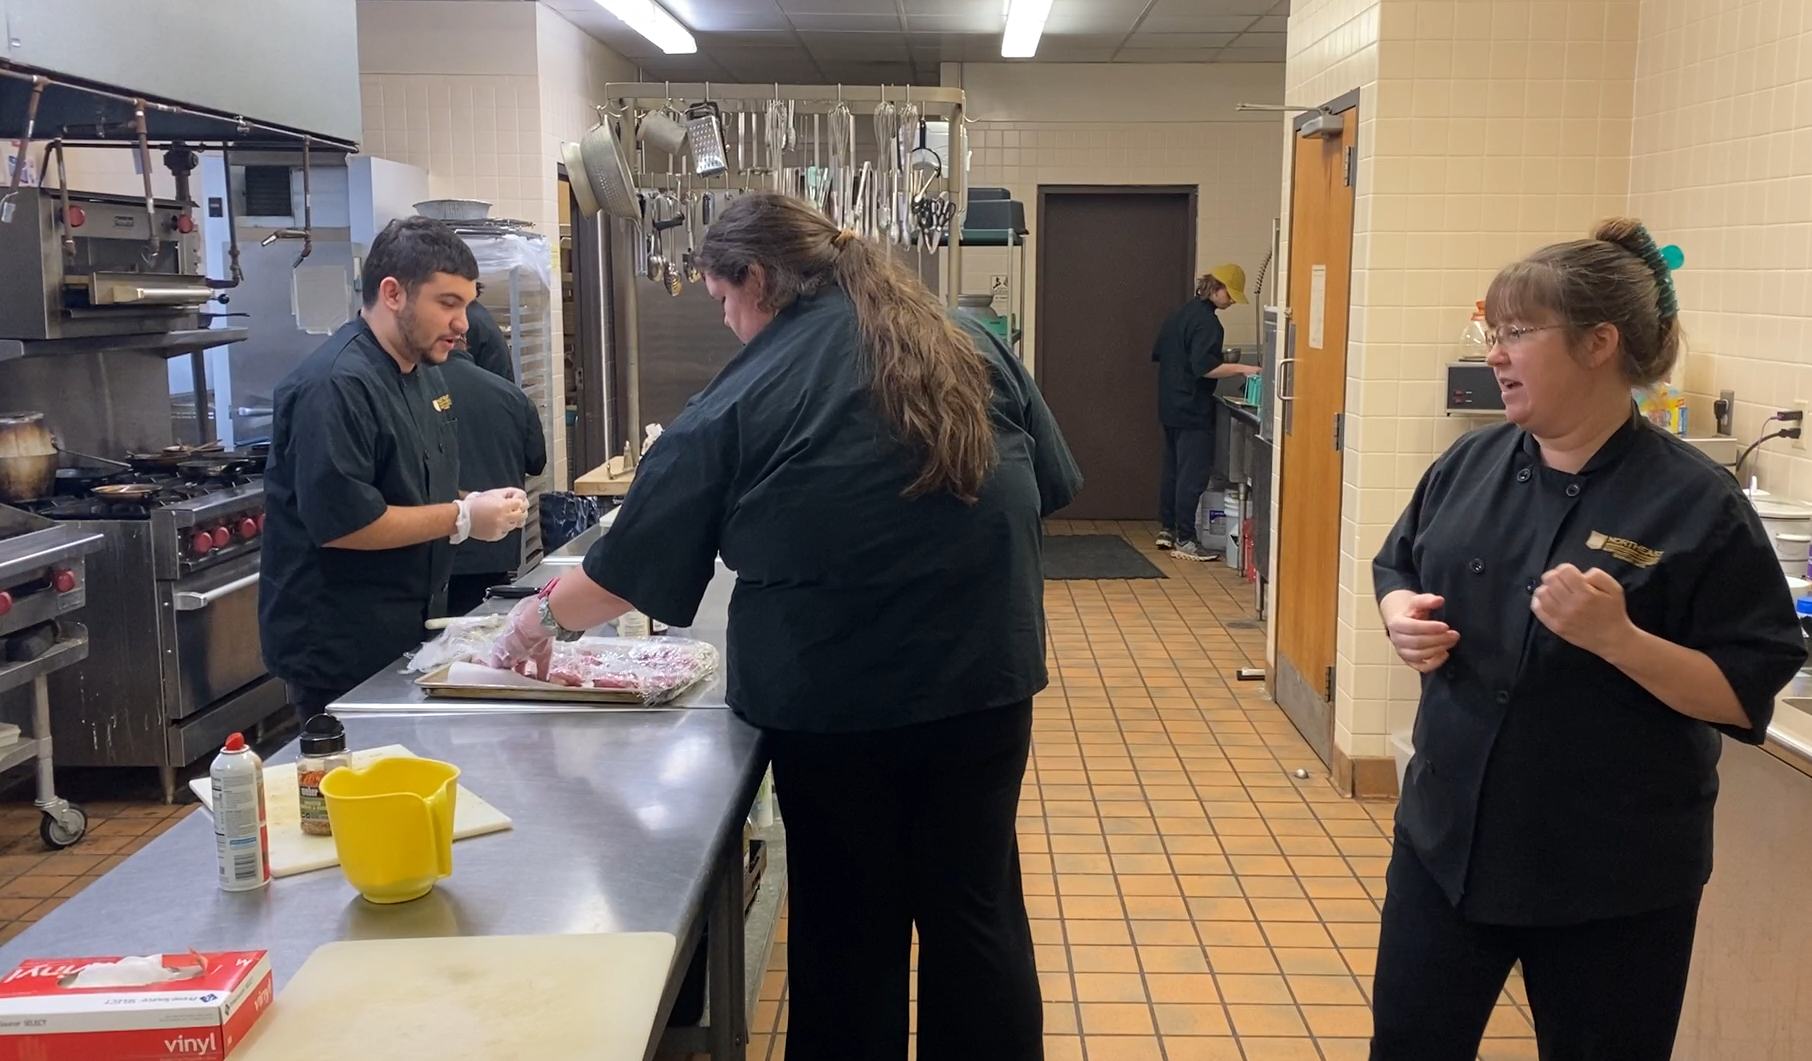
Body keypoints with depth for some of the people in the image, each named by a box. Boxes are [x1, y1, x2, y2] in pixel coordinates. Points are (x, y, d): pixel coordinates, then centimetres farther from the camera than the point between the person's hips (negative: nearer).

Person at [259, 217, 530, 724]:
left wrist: (478, 506, -1)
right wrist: (463, 519, -20)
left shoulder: (423, 371, 10)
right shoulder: (335, 387, -21)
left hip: (410, 631, 9)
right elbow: (341, 523, -27)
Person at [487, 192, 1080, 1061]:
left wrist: (545, 616, 15)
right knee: (978, 910, 16)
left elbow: (640, 562, -1)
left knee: (850, 929, 14)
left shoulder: (743, 399, -7)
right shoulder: (971, 346, 3)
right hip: (984, 679, 4)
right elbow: (1049, 486, 10)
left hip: (835, 702, -3)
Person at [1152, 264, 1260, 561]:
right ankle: (1185, 540, -3)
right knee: (1193, 475, -5)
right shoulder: (1206, 321, -16)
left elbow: (1158, 353, 20)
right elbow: (1205, 367, -25)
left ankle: (1167, 530, 22)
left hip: (1171, 406, 10)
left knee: (1173, 470, 16)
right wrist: (1242, 368, -26)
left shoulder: (1182, 314, 12)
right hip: (1193, 410, -10)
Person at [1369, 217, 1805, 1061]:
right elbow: (1397, 568, 14)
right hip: (1447, 838, 5)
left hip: (1614, 877, -4)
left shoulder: (1696, 502, -15)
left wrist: (1616, 637, -29)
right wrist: (1402, 615, -8)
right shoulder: (1471, 463, 1)